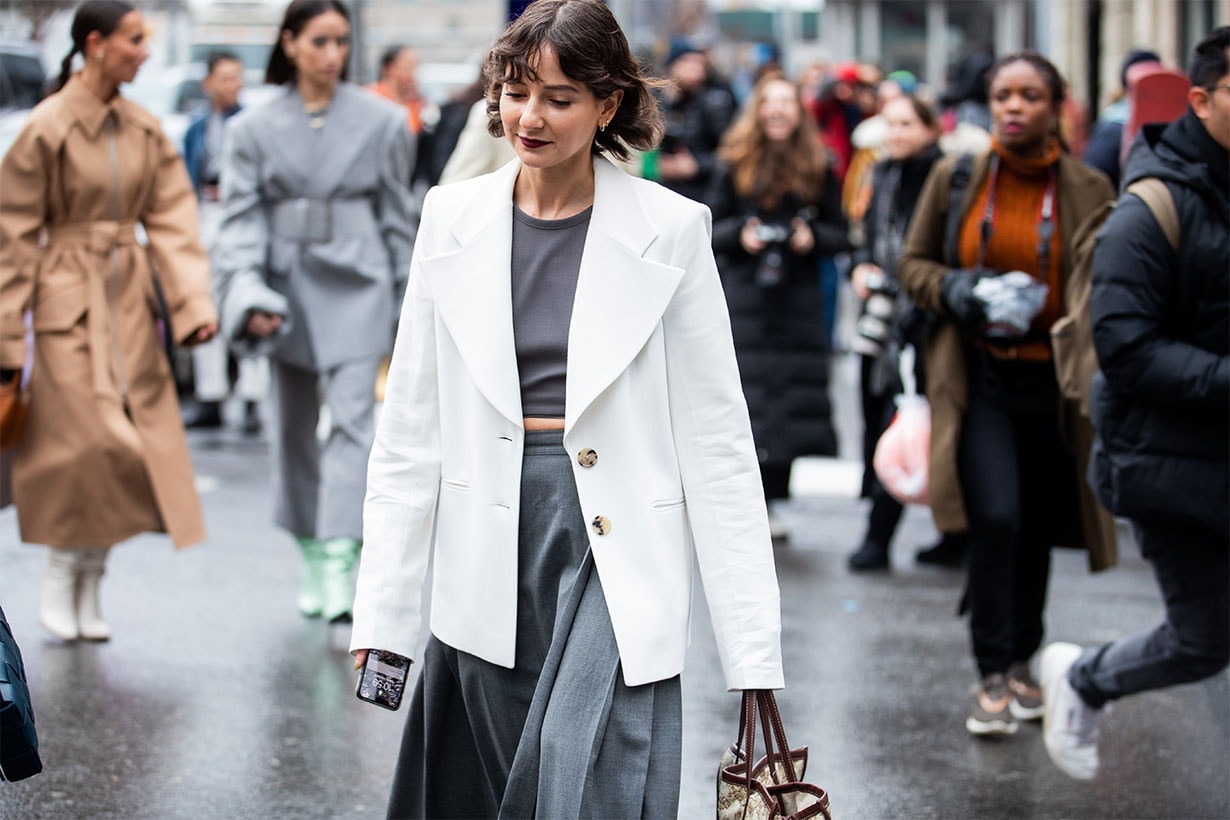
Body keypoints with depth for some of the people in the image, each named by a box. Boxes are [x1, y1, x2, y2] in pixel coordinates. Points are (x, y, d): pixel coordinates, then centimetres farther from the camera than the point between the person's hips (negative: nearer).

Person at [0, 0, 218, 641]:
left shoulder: (145, 131, 7)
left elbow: (172, 221, 5)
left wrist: (193, 302, -9)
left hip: (131, 305, 6)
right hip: (69, 301, -6)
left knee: (140, 445, 5)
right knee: (93, 442, -12)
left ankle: (88, 589, 19)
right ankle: (62, 574, 10)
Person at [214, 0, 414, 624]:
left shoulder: (381, 122, 2)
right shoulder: (254, 128, 3)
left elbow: (396, 215, 9)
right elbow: (240, 217, 0)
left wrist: (407, 298, 10)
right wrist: (247, 291, -14)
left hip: (356, 287, -2)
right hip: (287, 285, 2)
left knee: (352, 417, -14)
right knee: (294, 425, 10)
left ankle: (341, 562, -20)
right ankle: (310, 557, 24)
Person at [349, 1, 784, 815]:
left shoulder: (669, 229, -3)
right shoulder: (454, 217, 5)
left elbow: (717, 441, -3)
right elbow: (410, 429, 7)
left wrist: (753, 648, -7)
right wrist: (382, 614, 3)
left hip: (614, 546, -3)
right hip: (490, 551, 3)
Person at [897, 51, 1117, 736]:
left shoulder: (1088, 191, 0)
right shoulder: (955, 179, 2)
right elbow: (914, 263, 11)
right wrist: (958, 292, -10)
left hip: (1051, 382, 1)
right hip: (978, 378, -1)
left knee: (1036, 528, 11)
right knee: (996, 518, -15)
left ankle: (1022, 663, 30)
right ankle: (993, 678, -4)